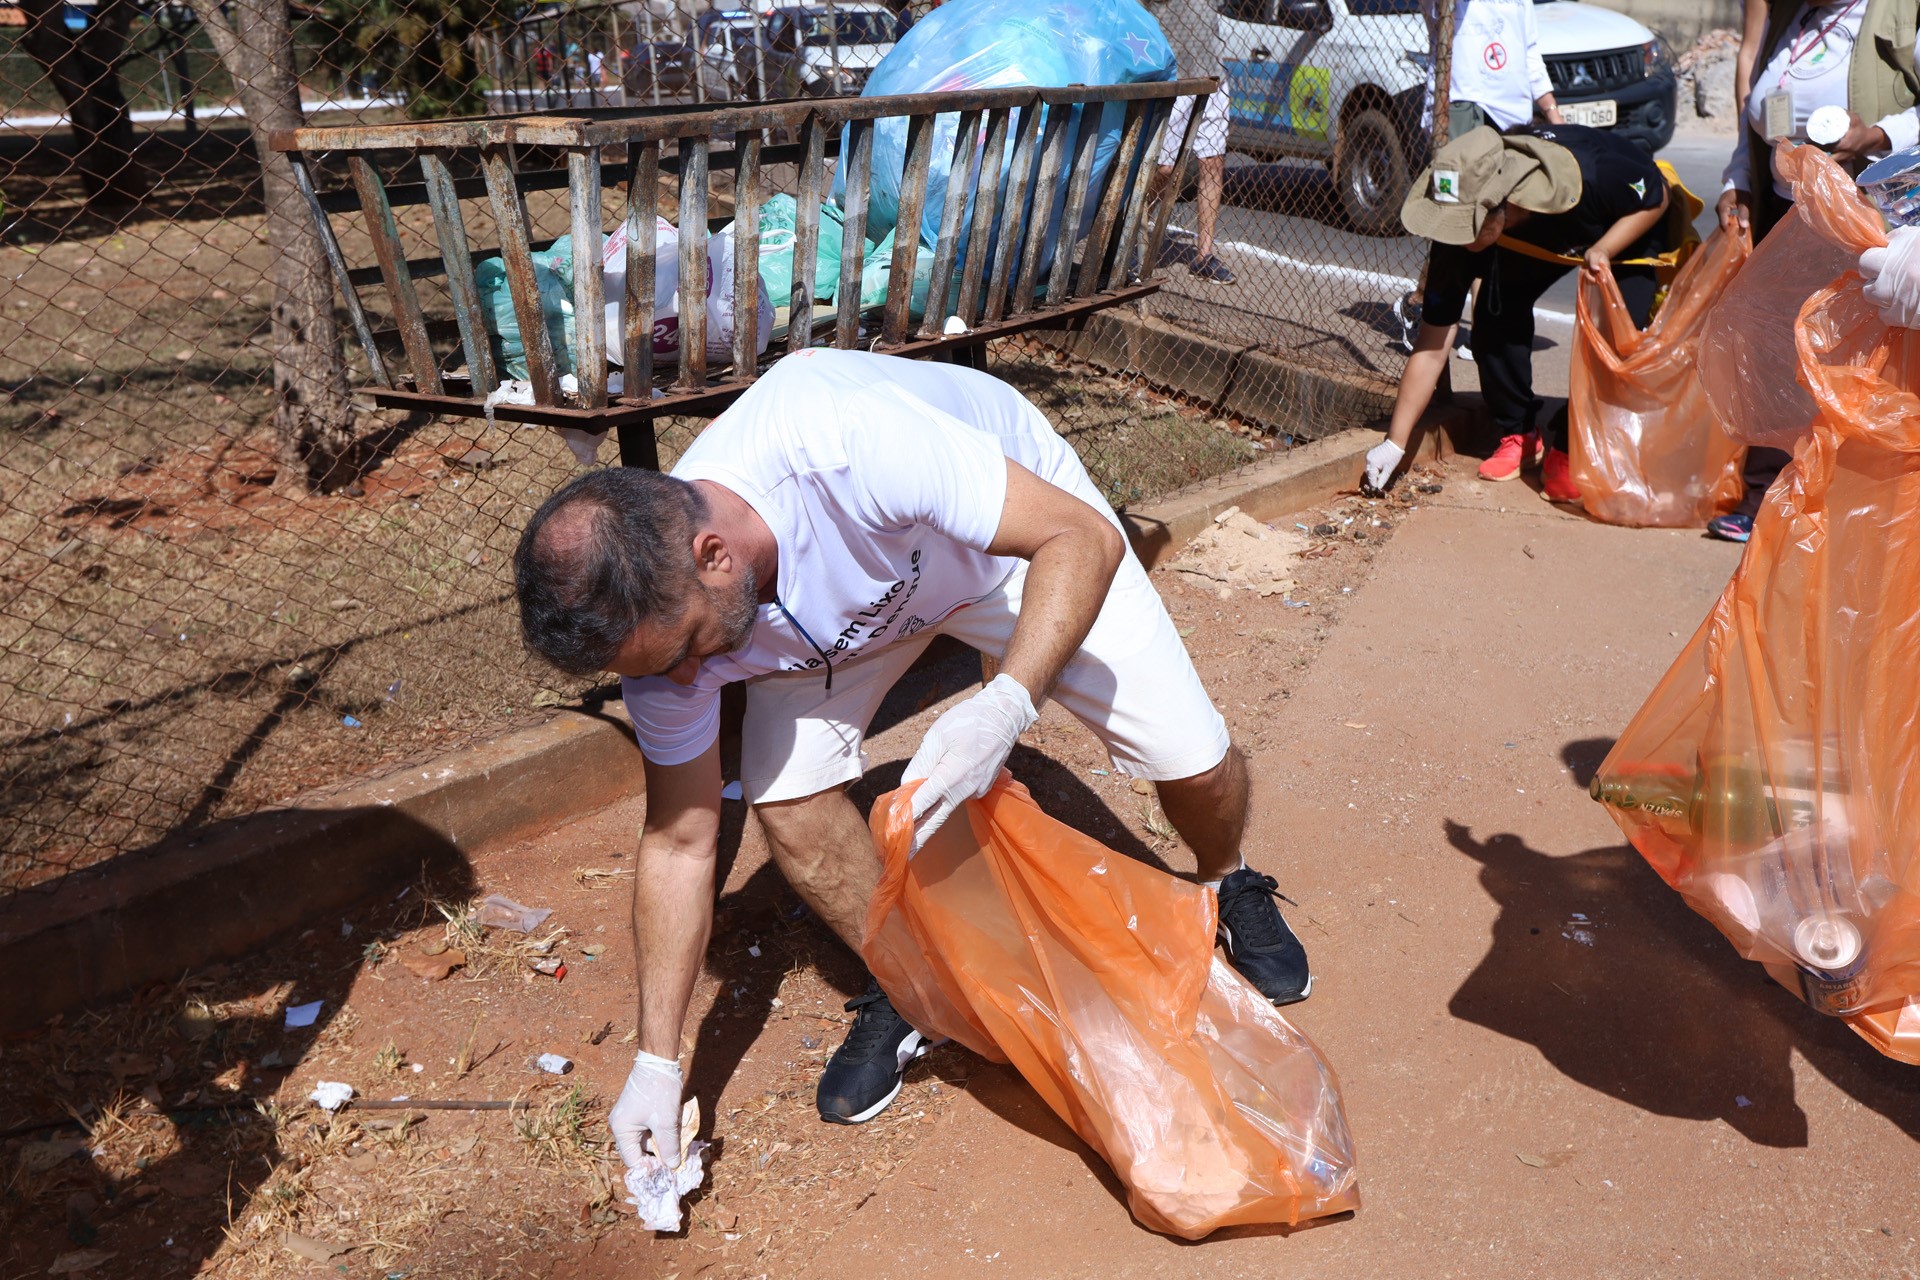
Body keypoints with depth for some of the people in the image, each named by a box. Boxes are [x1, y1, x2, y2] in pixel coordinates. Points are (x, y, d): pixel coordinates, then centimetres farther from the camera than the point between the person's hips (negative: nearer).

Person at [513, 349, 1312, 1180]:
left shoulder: (845, 445, -45)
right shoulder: (655, 611, -26)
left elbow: (1086, 535, -37)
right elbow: (679, 842, -14)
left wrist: (1006, 705, -53)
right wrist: (657, 1063, -11)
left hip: (1024, 534, -3)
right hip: (859, 591, 3)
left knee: (1193, 763, -10)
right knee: (784, 794, -17)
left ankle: (1229, 886, 28)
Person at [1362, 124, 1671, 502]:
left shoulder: (1591, 175, -44)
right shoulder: (1459, 224, -31)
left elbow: (1657, 197, -20)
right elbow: (1432, 344, -26)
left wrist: (1602, 252, -38)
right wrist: (1395, 442, -27)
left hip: (1629, 231, -3)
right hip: (1539, 239, 3)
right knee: (1495, 314, -17)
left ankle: (1569, 448, -4)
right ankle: (1516, 433, 4)